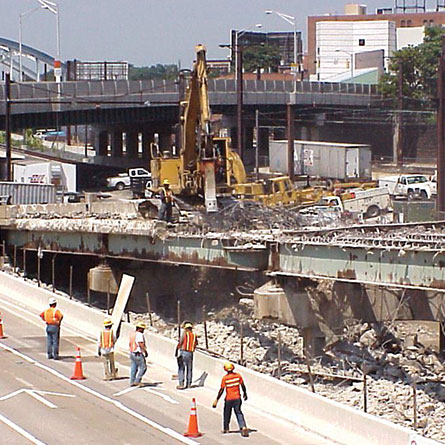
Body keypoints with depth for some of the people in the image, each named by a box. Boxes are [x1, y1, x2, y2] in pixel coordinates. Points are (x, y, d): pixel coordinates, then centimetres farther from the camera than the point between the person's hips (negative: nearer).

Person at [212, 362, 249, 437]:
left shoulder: (225, 378, -14)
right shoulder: (238, 376, -5)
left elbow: (221, 390, -13)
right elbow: (243, 386, 2)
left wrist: (216, 400, -7)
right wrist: (245, 394, 19)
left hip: (228, 399, -2)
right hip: (237, 398, 2)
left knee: (227, 414, 16)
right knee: (238, 413, 9)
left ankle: (225, 428, 30)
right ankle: (243, 426, -11)